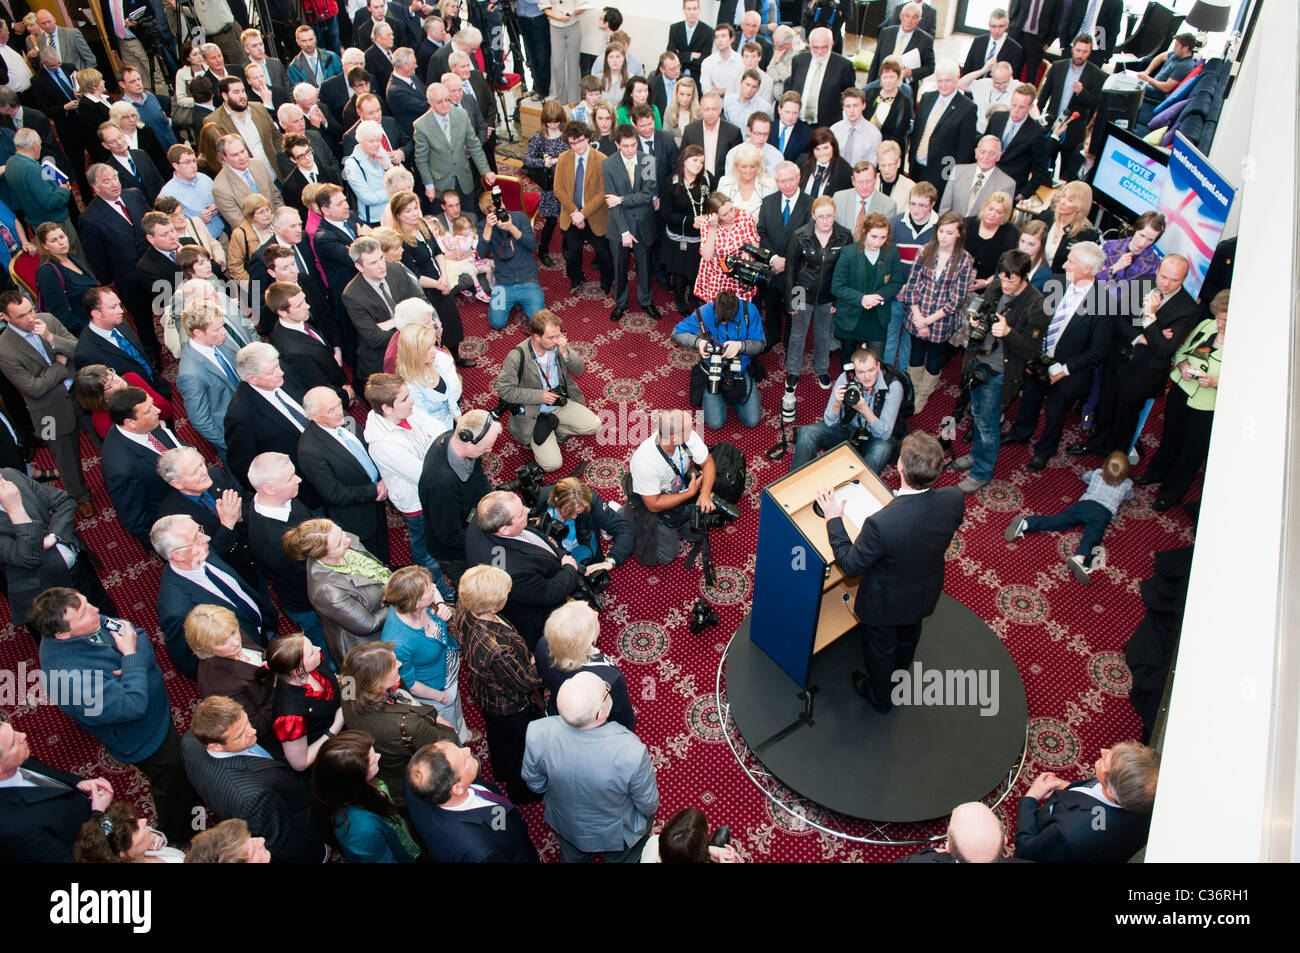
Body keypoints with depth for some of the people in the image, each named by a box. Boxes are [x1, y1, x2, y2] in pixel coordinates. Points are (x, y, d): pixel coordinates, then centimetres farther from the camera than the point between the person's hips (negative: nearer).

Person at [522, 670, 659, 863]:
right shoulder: (631, 752, -44)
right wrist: (650, 812, 2)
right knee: (621, 858, 34)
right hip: (617, 832, -2)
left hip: (565, 826, 2)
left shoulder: (538, 733, -36)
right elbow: (648, 804, -23)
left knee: (573, 858, 37)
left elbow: (535, 783, -13)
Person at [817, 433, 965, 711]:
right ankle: (898, 676, 67)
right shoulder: (954, 500, -29)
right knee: (908, 638, 36)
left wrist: (834, 519, -16)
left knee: (880, 648, 27)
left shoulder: (881, 523, -45)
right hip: (926, 593, 5)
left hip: (886, 602, -5)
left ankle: (881, 697, 56)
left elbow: (851, 565, -26)